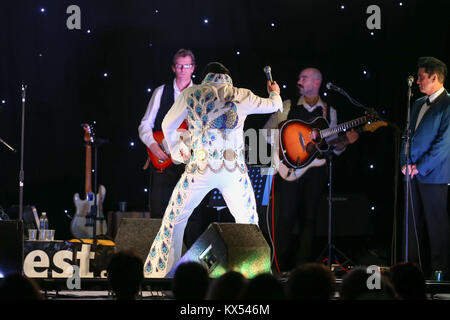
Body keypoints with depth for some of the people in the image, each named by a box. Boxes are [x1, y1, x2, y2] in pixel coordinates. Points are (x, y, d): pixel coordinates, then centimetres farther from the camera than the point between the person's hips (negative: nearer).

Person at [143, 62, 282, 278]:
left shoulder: (191, 94, 3)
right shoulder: (242, 96, 6)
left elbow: (168, 126, 9)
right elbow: (273, 105, 22)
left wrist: (177, 151, 25)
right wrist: (275, 93, 45)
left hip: (201, 168, -1)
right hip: (234, 171, 1)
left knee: (175, 219, 11)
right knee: (248, 223, 17)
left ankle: (164, 270, 9)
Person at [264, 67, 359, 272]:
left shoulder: (329, 112, 12)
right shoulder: (288, 107, 7)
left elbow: (333, 147, 14)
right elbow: (266, 133, 7)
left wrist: (345, 140, -6)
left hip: (315, 169, 2)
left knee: (309, 217, 0)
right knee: (286, 216, -8)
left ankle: (303, 265, 5)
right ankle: (282, 267, -4)